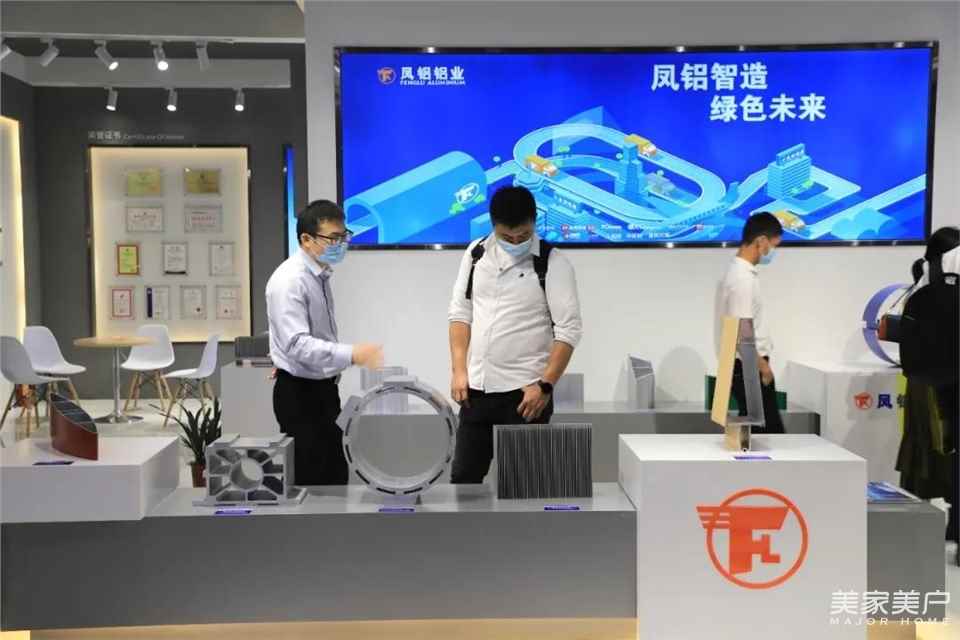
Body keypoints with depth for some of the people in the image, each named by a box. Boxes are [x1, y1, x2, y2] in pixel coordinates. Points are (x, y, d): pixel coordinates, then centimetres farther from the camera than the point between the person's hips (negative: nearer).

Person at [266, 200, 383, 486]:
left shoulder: (321, 274, 7)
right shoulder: (290, 281, -21)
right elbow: (297, 344, -31)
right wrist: (352, 354, -40)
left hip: (324, 389, 8)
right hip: (299, 394, -8)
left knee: (336, 478, 14)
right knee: (310, 482, -1)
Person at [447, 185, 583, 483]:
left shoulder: (552, 263, -8)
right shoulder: (476, 253, 5)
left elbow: (569, 330, -11)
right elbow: (460, 313, 9)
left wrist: (545, 385, -17)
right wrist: (459, 371, 1)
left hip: (525, 391, -4)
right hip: (477, 387, 4)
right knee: (463, 475, 10)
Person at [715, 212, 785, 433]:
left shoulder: (743, 272, 12)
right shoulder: (743, 279, -19)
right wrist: (762, 365, -14)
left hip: (749, 367, 10)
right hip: (749, 368, -10)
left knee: (756, 430, 13)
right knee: (769, 431, -4)